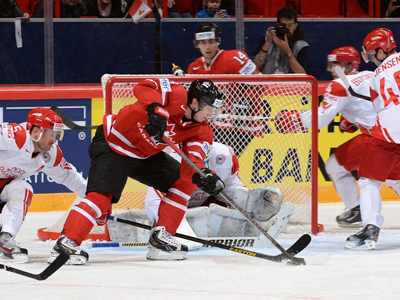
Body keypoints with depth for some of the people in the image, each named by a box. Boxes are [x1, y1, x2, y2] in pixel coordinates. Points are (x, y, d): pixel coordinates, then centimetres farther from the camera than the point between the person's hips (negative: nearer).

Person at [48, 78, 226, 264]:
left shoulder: (201, 130, -4)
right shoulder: (177, 96, -23)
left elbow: (193, 159, -16)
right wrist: (156, 109, -51)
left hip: (144, 155, 9)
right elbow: (144, 87, -36)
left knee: (185, 182, 9)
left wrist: (203, 174, -37)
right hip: (112, 146, -9)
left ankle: (161, 235, 10)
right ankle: (66, 243, -27)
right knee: (101, 196, -24)